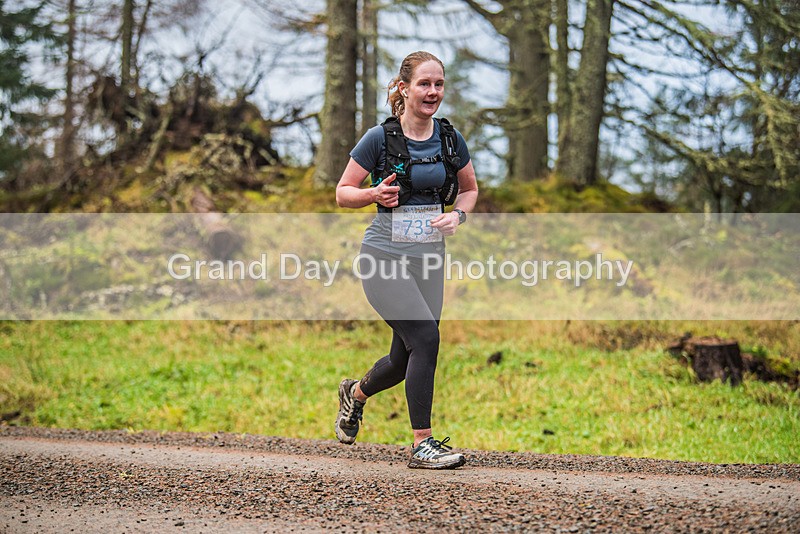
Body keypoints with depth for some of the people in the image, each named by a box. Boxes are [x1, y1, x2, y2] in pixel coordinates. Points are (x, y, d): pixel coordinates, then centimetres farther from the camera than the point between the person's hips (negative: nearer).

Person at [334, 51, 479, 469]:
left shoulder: (450, 139, 4)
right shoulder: (380, 138, -8)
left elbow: (470, 189, 19)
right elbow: (343, 194, -1)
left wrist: (457, 215, -2)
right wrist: (375, 194, -20)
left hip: (428, 260, 5)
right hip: (384, 257, -5)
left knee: (404, 362, 9)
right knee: (426, 336, -21)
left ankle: (356, 393, 43)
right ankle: (422, 444, -12)